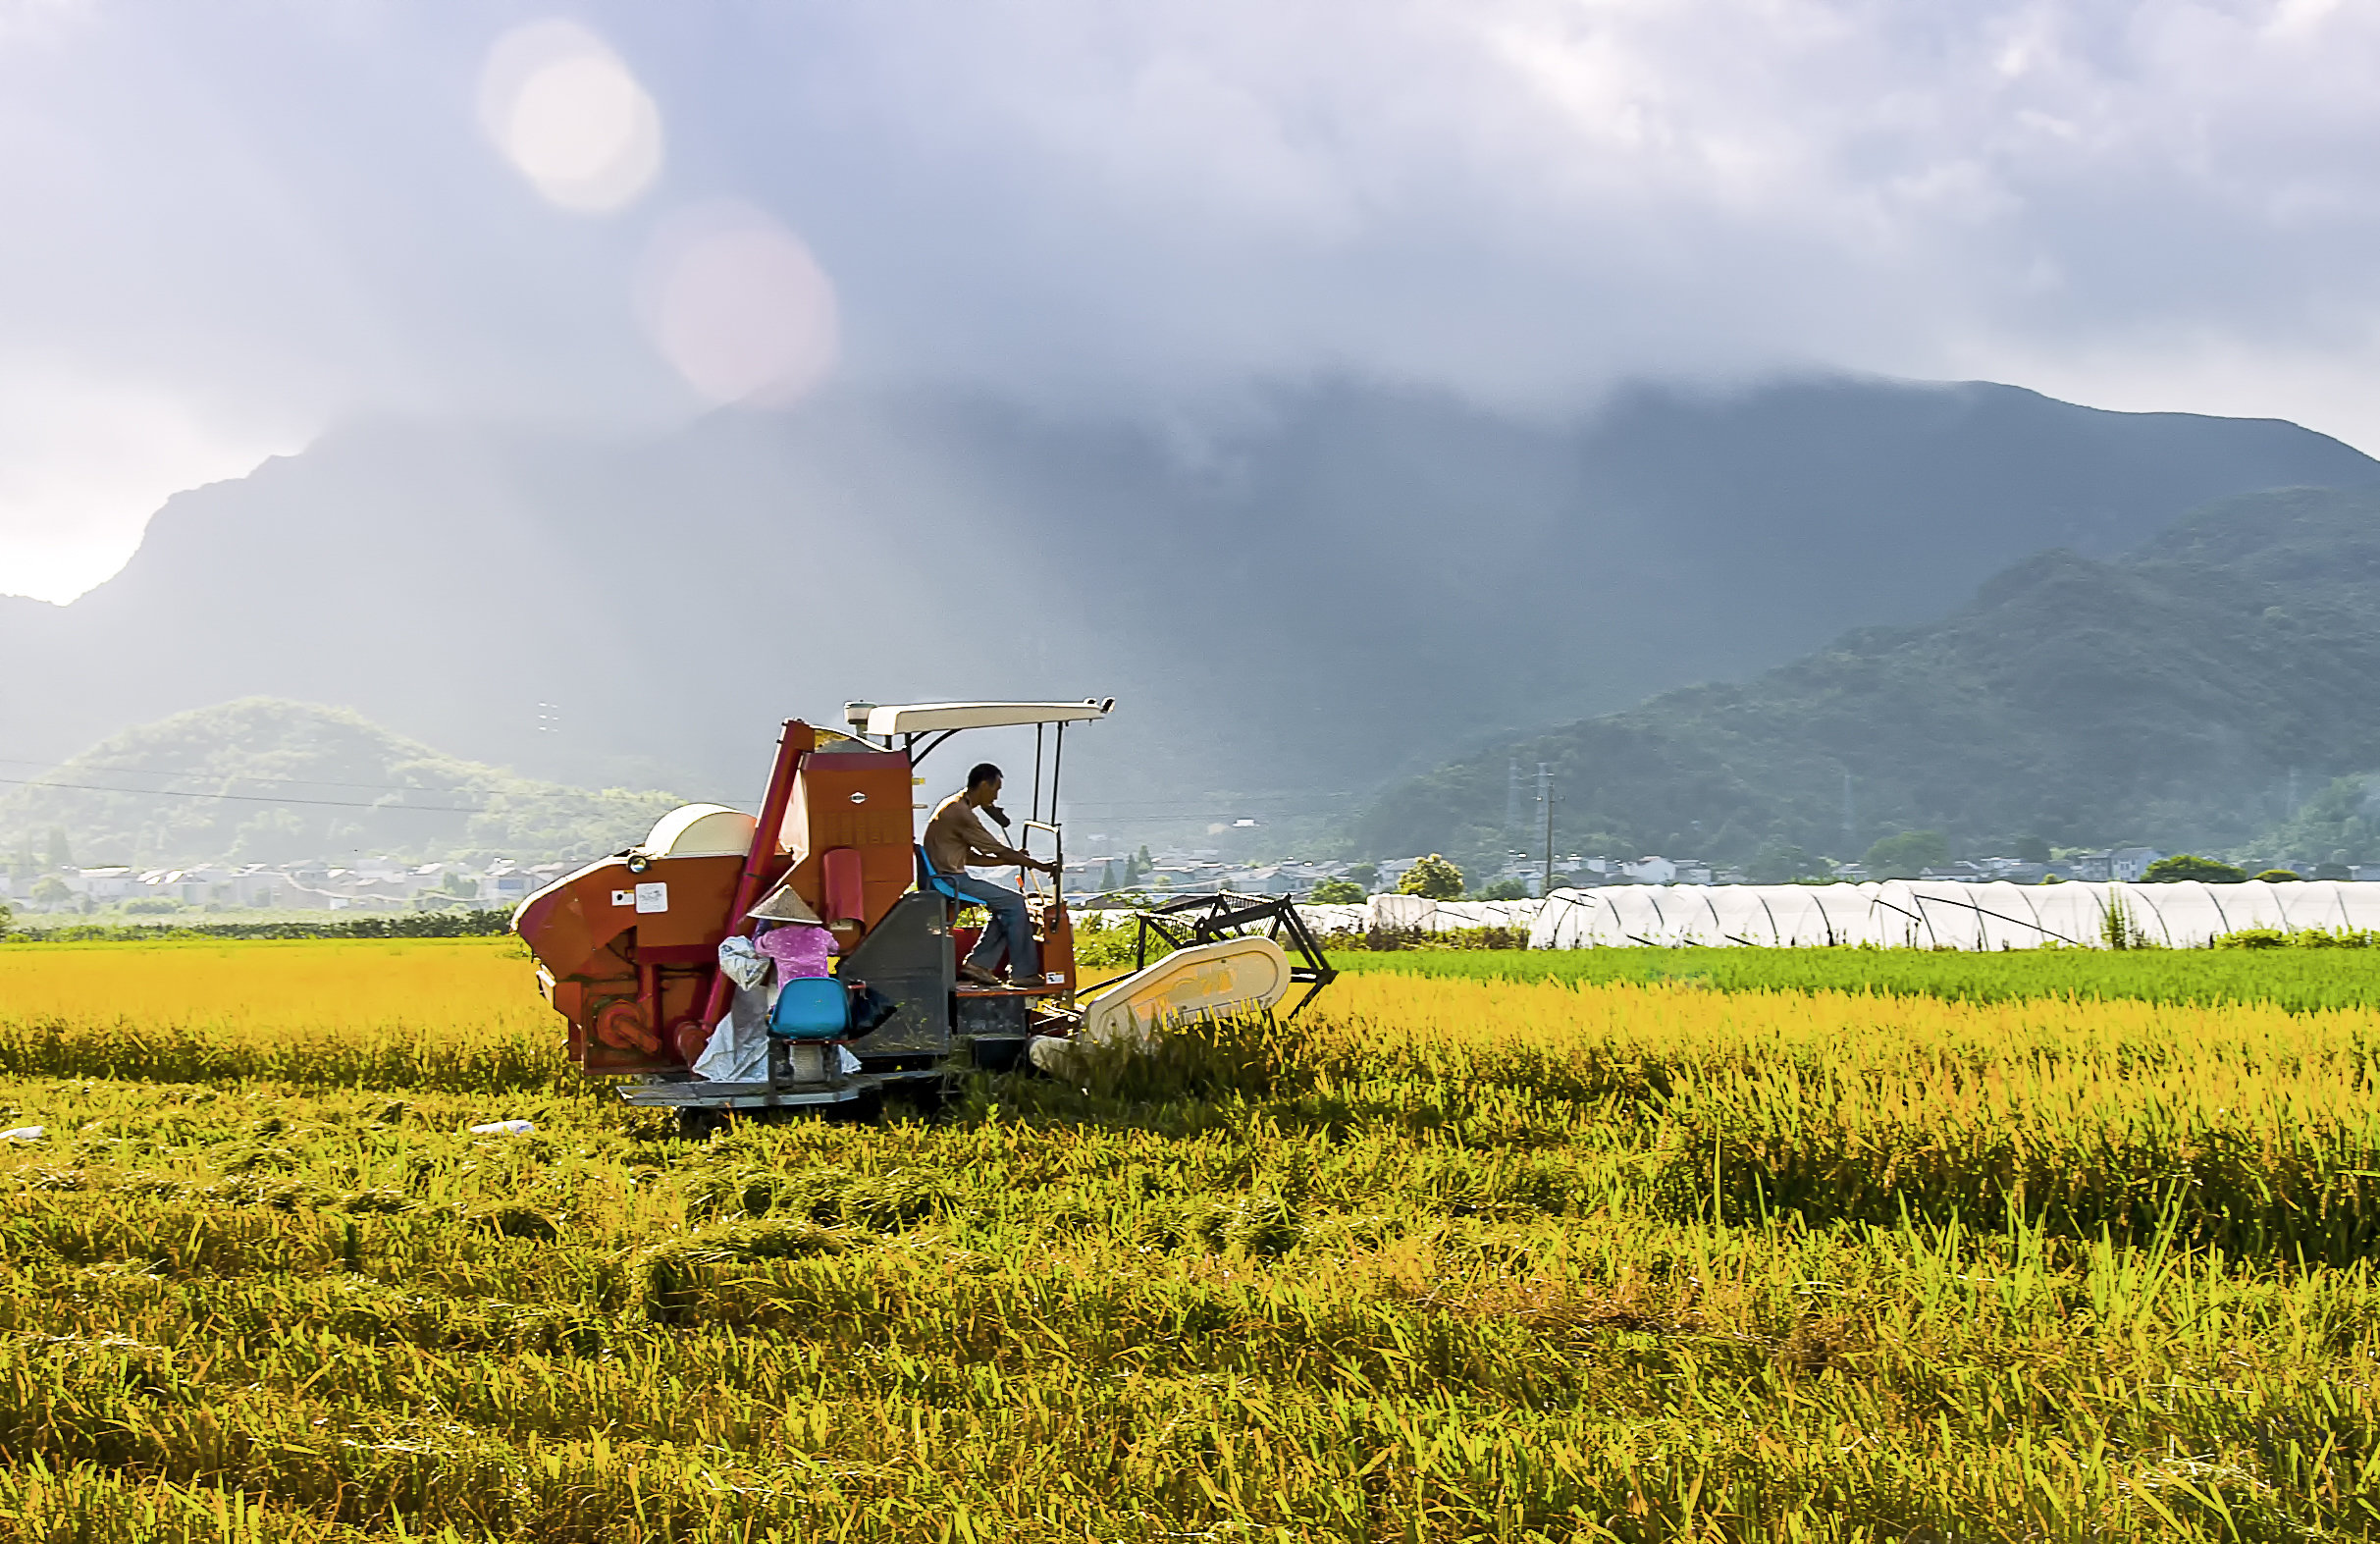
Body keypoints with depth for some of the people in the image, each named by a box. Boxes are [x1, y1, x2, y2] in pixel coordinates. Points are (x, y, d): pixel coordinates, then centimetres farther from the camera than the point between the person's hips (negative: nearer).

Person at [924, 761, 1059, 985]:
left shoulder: (954, 807, 16)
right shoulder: (961, 813, -17)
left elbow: (969, 856, 19)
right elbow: (999, 850, -14)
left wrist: (1012, 860, 13)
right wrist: (1040, 866, -5)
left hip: (949, 878, 10)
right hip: (951, 880, -10)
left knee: (1007, 905, 12)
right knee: (1014, 903, -9)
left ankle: (978, 962, 9)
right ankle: (1023, 972, -5)